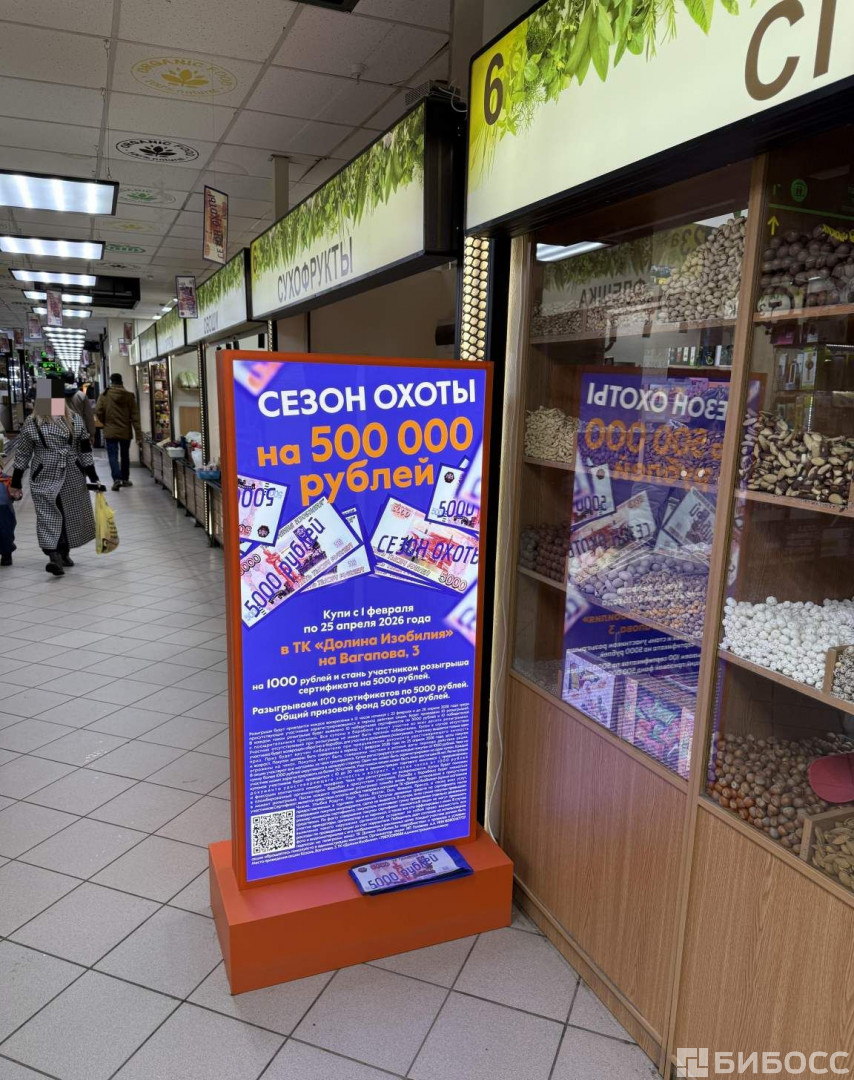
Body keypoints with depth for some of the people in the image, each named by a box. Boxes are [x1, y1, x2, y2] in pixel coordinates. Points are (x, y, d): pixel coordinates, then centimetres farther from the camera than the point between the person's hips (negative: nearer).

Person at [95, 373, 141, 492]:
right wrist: (138, 433, -3)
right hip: (125, 431, 2)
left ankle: (117, 479, -19)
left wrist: (106, 423, 13)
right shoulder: (129, 395, -2)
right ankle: (125, 479, 25)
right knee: (125, 455, 16)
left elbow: (98, 412, -7)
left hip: (110, 431, -2)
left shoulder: (104, 395, -5)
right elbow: (135, 415, -4)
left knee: (113, 455, -1)